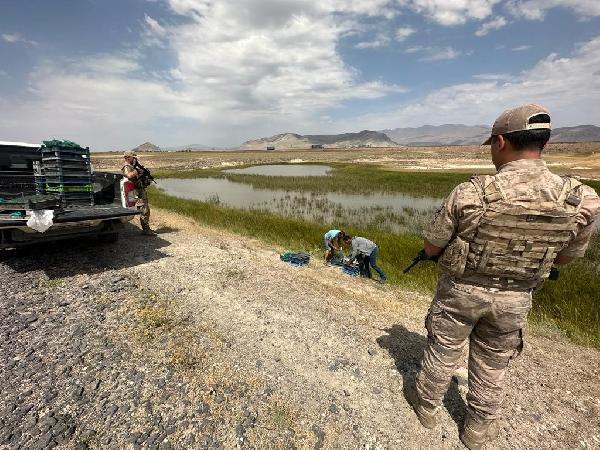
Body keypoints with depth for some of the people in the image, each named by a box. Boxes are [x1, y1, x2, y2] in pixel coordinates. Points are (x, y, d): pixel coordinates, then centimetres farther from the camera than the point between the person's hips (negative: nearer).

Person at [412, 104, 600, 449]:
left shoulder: (470, 194, -25)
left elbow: (431, 247, -13)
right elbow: (567, 256, 3)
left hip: (461, 291, -2)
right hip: (515, 299, 3)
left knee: (443, 353, 20)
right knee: (493, 365, 23)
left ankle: (428, 407, 44)